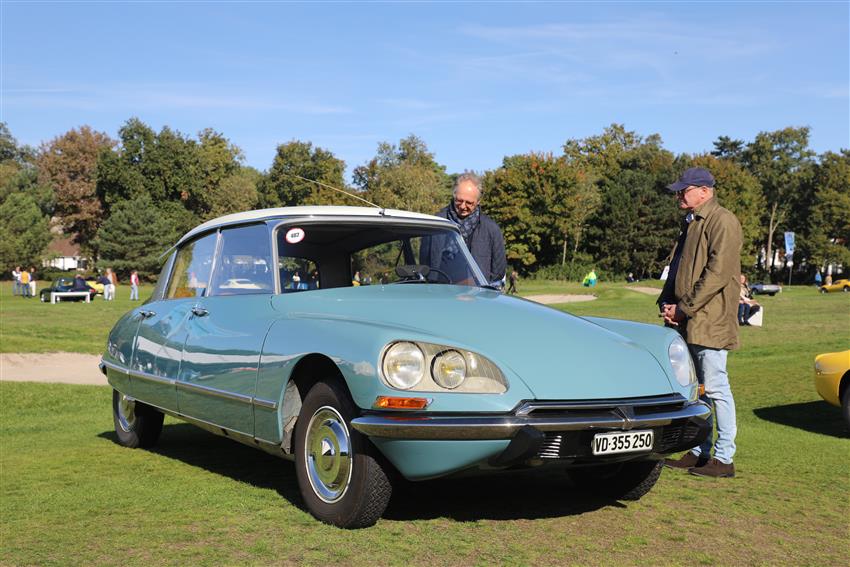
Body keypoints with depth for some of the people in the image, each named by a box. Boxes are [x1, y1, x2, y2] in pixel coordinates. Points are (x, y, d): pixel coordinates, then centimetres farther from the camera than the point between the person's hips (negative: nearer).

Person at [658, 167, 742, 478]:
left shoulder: (722, 222, -10)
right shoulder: (690, 223, 19)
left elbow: (718, 273, -19)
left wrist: (684, 308, -16)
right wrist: (667, 303, 6)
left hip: (710, 322, -9)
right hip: (686, 323, 9)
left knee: (715, 388, -5)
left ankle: (724, 458, 2)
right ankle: (699, 452, 22)